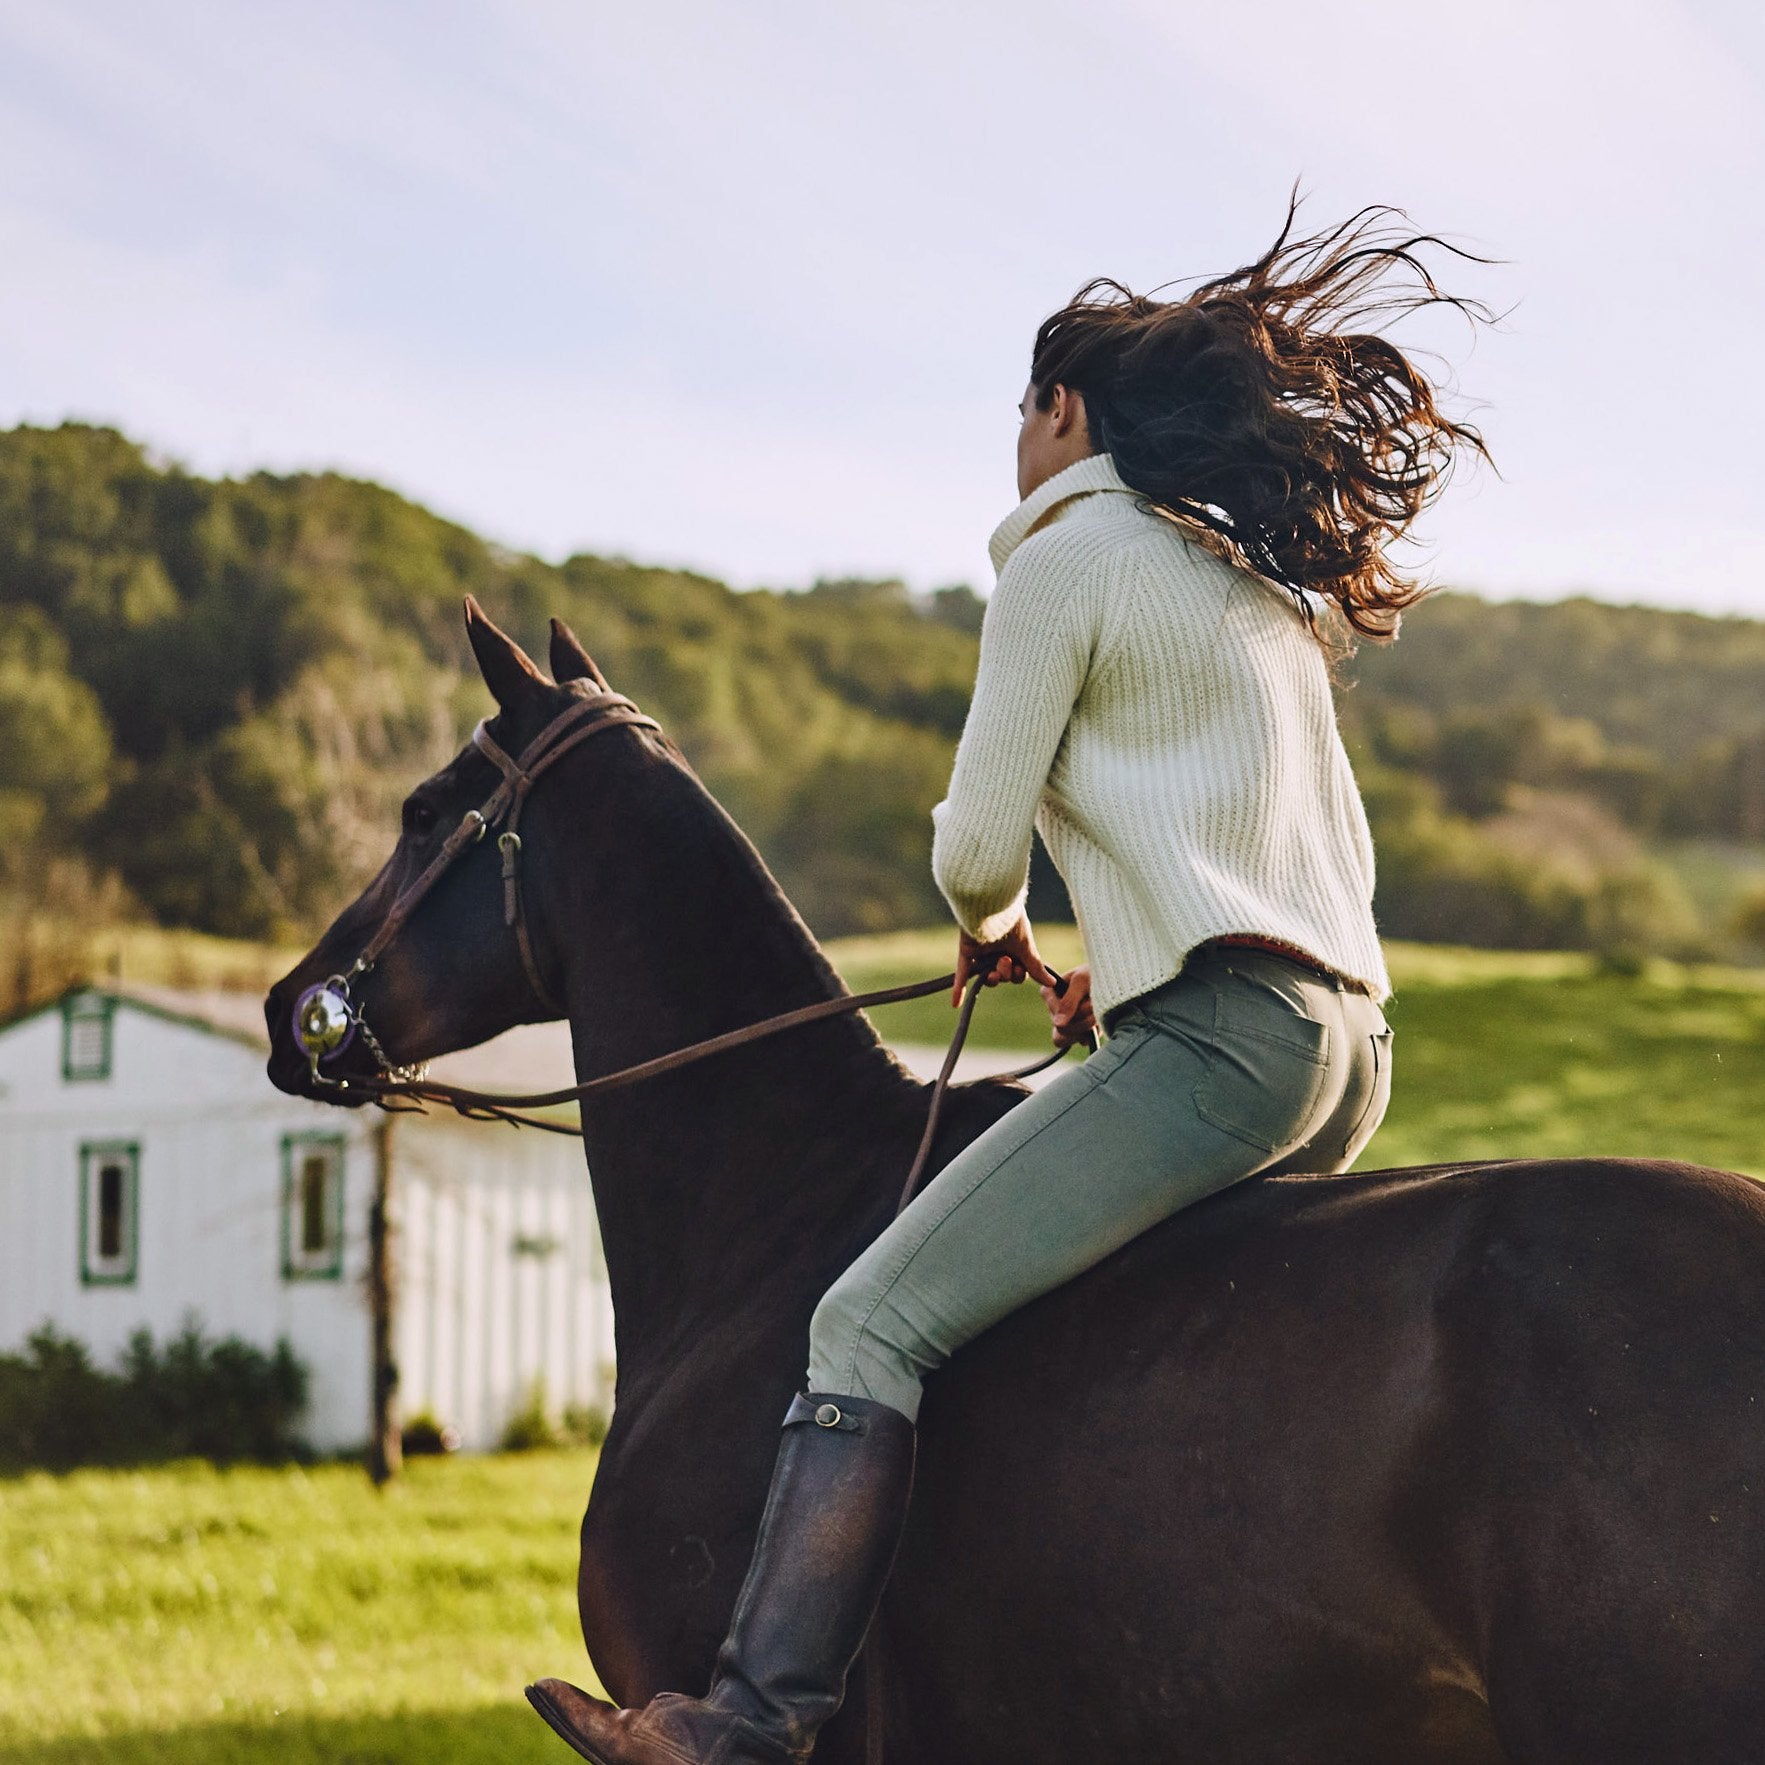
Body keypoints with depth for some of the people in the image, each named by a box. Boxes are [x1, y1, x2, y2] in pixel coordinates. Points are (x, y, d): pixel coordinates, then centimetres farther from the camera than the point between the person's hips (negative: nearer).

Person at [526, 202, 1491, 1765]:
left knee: (872, 1328, -14)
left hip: (1217, 1038, -10)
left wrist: (995, 925, 20)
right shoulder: (1270, 592, 25)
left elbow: (977, 845, -3)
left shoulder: (1068, 556, -1)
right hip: (1353, 1051, 10)